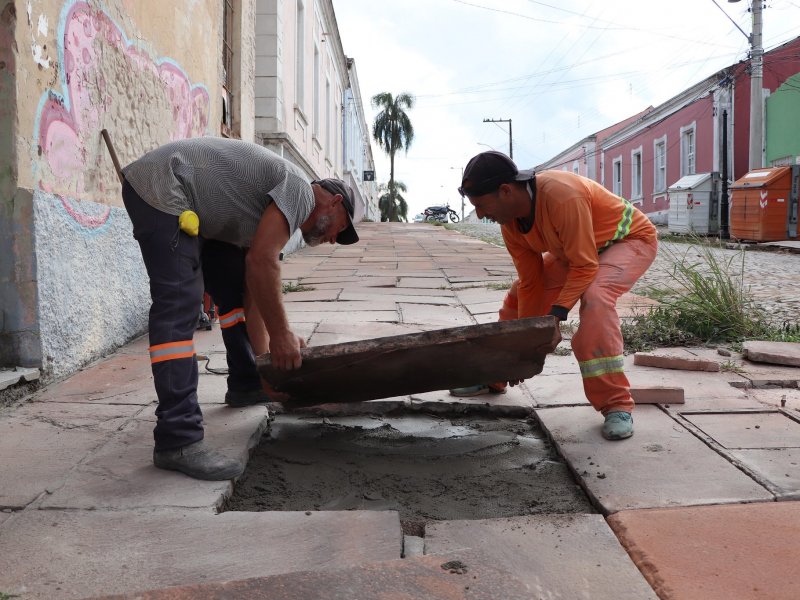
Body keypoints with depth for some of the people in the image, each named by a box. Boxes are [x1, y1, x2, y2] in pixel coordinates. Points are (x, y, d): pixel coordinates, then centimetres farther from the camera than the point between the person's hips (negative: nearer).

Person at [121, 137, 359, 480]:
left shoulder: (269, 208, 18)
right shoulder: (299, 190, -10)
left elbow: (254, 278, 17)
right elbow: (261, 262, -21)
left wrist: (266, 355, 15)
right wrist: (281, 335, -13)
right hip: (160, 188, -11)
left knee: (236, 287, 16)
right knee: (179, 305, -20)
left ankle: (245, 385, 27)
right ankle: (177, 441, -23)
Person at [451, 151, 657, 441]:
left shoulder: (561, 196, -38)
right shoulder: (510, 221, -13)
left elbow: (585, 266, -33)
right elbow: (530, 282, -6)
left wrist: (556, 316, -39)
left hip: (632, 238, -8)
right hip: (572, 250, 8)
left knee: (594, 297, -35)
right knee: (519, 296, 5)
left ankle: (617, 405, -26)